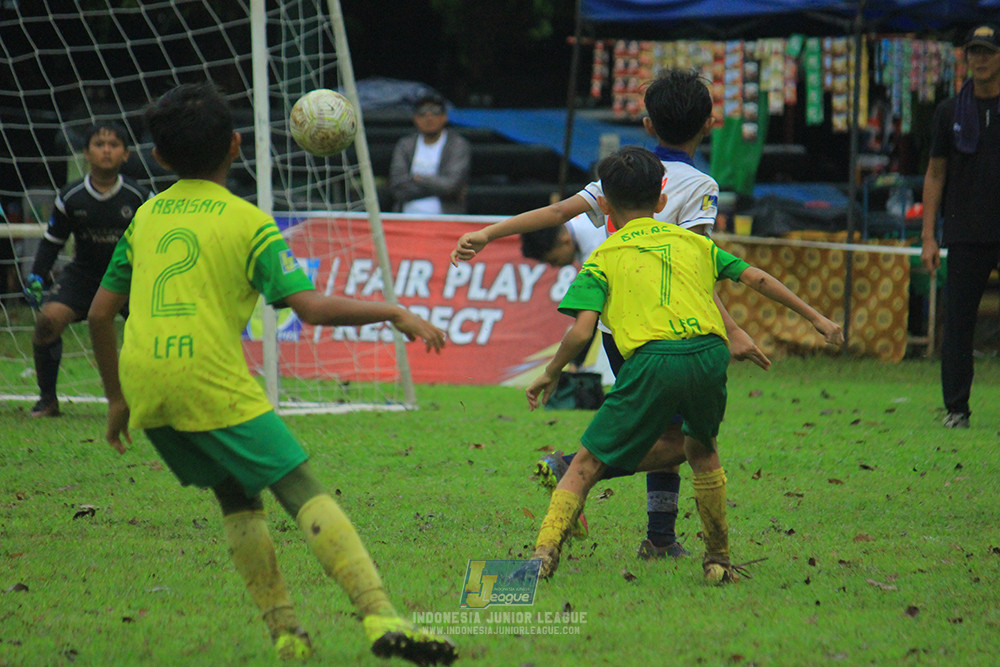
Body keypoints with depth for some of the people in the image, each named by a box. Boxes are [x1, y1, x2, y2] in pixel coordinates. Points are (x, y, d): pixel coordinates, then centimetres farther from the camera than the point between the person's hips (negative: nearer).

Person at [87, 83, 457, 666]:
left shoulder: (146, 217, 17)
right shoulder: (247, 222, 2)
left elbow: (100, 314, 19)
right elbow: (311, 307, -8)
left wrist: (117, 398, 29)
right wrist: (393, 312, 2)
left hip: (143, 383, 5)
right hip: (211, 381, -5)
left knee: (239, 497, 20)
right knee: (304, 491, -7)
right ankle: (380, 616, -21)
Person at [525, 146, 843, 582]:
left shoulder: (604, 258, 15)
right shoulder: (694, 242, 25)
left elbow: (581, 330, 3)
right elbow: (755, 279, 24)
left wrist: (549, 375, 18)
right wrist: (816, 319, 31)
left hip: (651, 362, -3)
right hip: (709, 353, 3)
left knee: (588, 463, 6)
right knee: (701, 449, 30)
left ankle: (545, 552, -10)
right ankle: (719, 560, 32)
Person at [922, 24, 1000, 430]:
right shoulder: (950, 112, 12)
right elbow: (935, 175, 13)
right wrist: (929, 236, 5)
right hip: (966, 236, 2)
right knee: (958, 322, 0)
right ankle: (956, 408, 6)